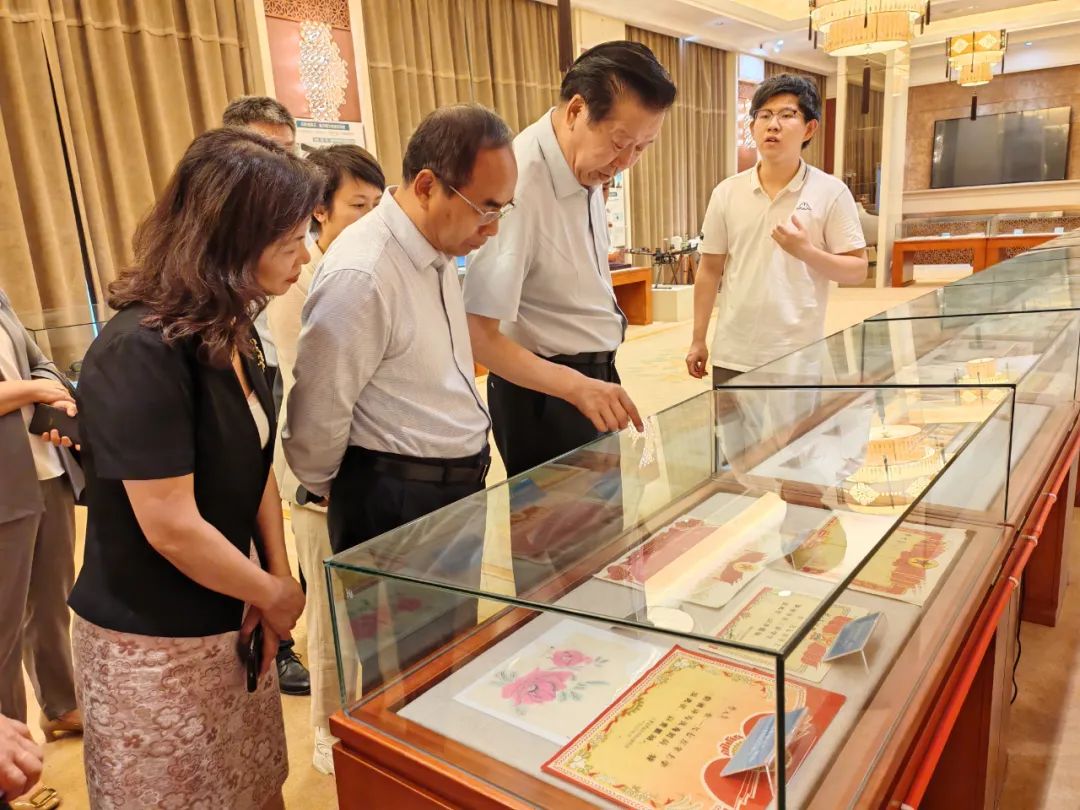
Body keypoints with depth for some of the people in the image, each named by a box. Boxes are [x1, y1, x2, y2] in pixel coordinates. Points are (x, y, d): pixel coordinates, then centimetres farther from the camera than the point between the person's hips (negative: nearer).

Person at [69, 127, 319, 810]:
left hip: (230, 624, 7)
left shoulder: (232, 335, 1)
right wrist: (275, 594, -11)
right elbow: (172, 528, -25)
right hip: (154, 644, -7)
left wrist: (276, 577, -4)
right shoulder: (141, 353, -26)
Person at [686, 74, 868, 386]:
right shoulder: (726, 193, 4)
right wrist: (698, 340, 7)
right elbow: (710, 270, 8)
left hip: (799, 356, -2)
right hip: (733, 355, 2)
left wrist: (807, 252, -20)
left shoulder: (831, 193, -3)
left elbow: (857, 270, -2)